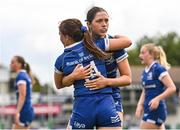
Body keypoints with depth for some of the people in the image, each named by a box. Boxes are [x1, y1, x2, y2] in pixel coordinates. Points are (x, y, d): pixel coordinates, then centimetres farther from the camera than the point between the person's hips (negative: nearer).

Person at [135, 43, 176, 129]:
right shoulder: (145, 72, 12)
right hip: (148, 110, 8)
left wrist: (157, 99, -26)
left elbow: (172, 88, -17)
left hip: (155, 109, -8)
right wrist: (140, 105, 6)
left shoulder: (158, 69, -12)